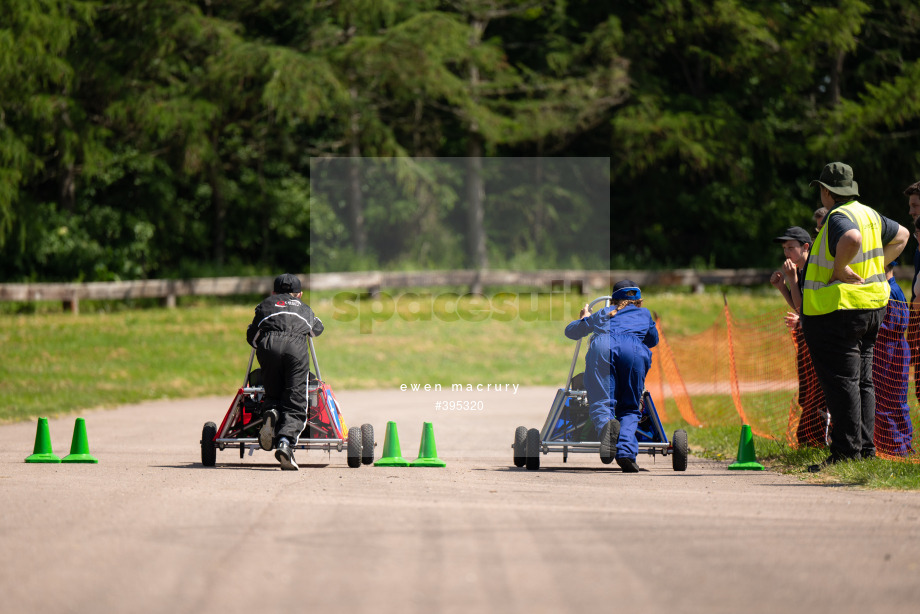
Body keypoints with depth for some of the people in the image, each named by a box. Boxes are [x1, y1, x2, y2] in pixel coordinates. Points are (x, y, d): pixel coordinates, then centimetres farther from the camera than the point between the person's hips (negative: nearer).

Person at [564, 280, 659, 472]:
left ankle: (606, 423, -45)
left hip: (602, 346, 0)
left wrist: (584, 317, 68)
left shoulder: (602, 313, 38)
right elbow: (653, 340, 56)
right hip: (634, 349, 0)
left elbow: (571, 331, 48)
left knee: (600, 403, -7)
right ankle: (626, 451, -18)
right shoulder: (644, 313, 38)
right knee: (630, 409, 10)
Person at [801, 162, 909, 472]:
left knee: (841, 382, -6)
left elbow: (853, 239, -38)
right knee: (862, 381, 14)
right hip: (872, 306, 9)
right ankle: (866, 448, 17)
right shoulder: (869, 215, 13)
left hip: (838, 312, -9)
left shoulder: (838, 218, -16)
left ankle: (847, 451, -7)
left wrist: (838, 269, -24)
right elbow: (901, 235, 28)